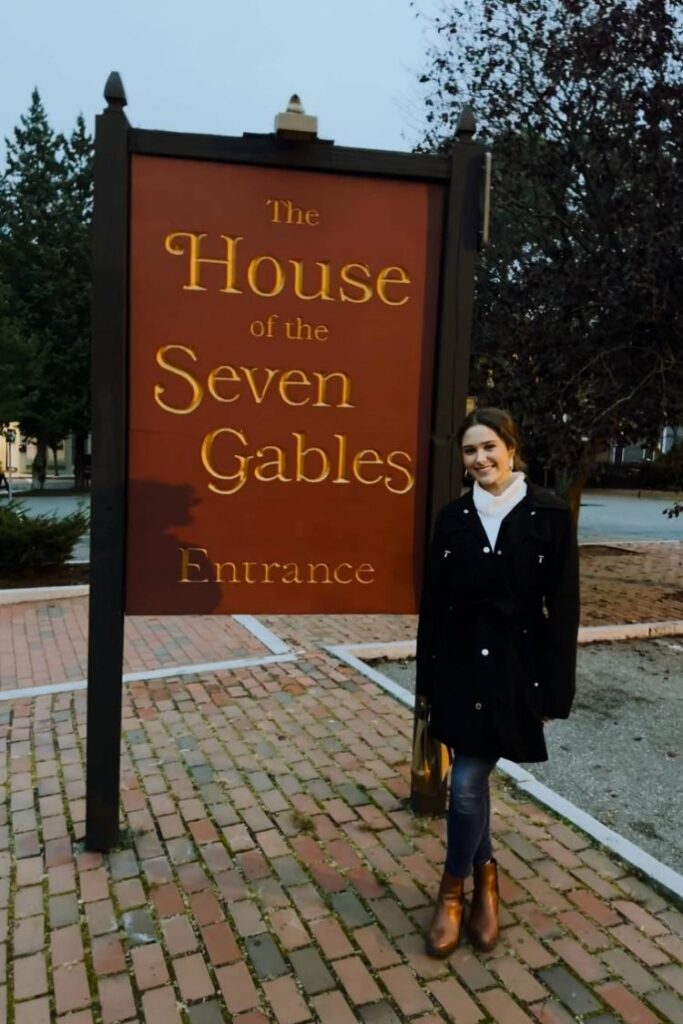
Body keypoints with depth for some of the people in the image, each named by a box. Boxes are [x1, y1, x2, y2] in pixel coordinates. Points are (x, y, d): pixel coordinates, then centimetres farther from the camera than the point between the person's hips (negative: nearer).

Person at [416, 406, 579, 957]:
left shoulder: (550, 514, -7)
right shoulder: (453, 518, 1)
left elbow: (563, 608, -5)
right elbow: (433, 604, 5)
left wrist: (555, 689, -6)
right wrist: (427, 680, 6)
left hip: (516, 669, -3)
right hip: (461, 665, 3)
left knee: (467, 784, 1)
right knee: (471, 781, 12)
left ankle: (453, 887, 26)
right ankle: (484, 874, 38)